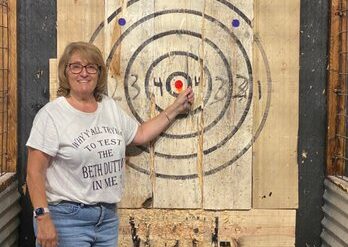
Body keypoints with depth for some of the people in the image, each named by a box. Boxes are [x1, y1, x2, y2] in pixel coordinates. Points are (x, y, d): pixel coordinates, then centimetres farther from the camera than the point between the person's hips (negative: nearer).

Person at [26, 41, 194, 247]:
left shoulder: (110, 107, 9)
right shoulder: (51, 114, -11)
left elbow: (140, 134, 22)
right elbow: (35, 172, -14)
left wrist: (176, 108, 20)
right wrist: (43, 218, -21)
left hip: (108, 217, 6)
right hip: (67, 218, -6)